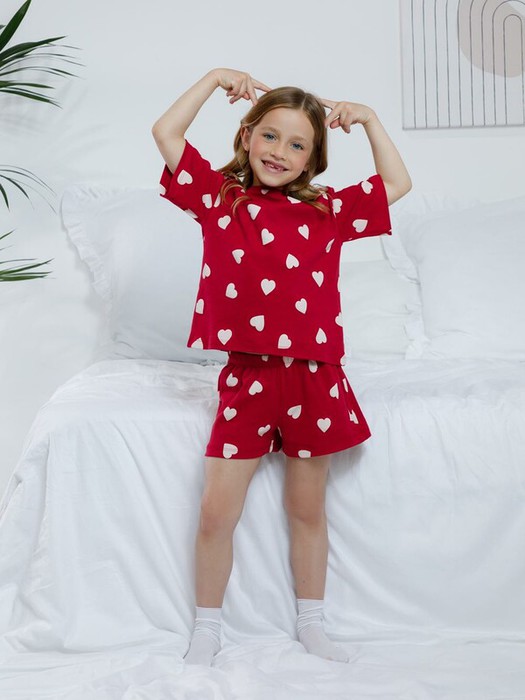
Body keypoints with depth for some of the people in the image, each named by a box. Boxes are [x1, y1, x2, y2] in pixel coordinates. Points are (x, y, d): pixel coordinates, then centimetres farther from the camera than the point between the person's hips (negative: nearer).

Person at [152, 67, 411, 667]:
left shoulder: (327, 210, 6)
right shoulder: (219, 196, 4)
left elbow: (397, 185, 14)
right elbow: (166, 133, 0)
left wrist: (369, 119, 10)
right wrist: (215, 79, 3)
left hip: (313, 376, 1)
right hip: (246, 376, -1)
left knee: (307, 511, 14)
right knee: (217, 512, 0)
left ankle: (310, 623, 30)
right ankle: (207, 627, 20)